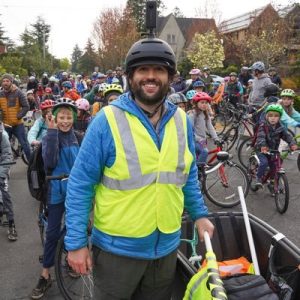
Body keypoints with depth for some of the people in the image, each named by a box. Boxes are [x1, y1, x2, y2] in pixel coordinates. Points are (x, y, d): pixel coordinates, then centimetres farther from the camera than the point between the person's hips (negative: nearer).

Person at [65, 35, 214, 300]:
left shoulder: (181, 121, 0)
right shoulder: (108, 120, -15)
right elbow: (80, 185, -12)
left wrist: (199, 214, 9)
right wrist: (76, 242, -13)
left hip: (167, 247, 4)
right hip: (117, 248, -4)